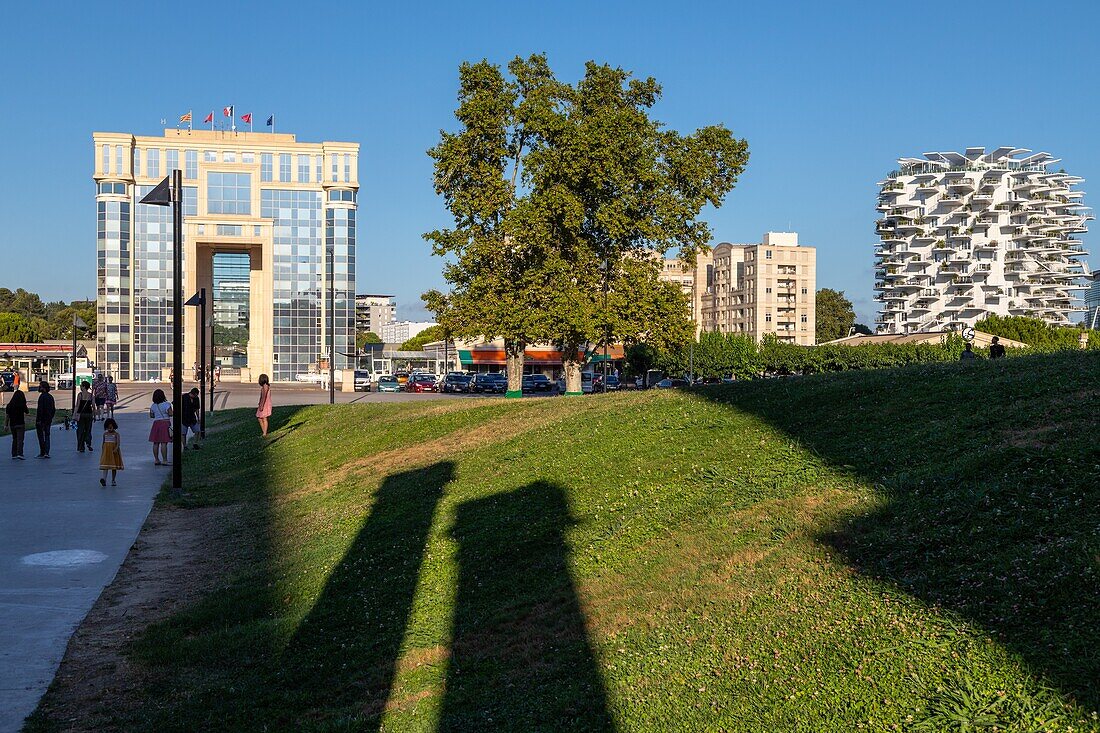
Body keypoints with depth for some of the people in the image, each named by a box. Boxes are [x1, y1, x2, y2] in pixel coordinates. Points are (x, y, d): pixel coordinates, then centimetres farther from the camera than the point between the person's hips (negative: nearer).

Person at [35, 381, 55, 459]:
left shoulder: (42, 396, -15)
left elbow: (40, 409, -19)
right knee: (47, 435, 10)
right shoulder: (51, 397, 11)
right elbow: (54, 409, 16)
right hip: (49, 420, 8)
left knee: (41, 436, -1)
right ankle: (46, 453, 5)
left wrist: (38, 420, -18)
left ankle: (42, 453, 0)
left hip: (42, 420, -8)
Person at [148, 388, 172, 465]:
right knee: (164, 443, -7)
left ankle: (156, 460, 13)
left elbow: (151, 415, 13)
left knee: (156, 443, 9)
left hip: (156, 423, 5)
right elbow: (170, 414, -15)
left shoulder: (153, 405, 6)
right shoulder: (166, 404, -10)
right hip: (165, 423, -5)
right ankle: (164, 460, -8)